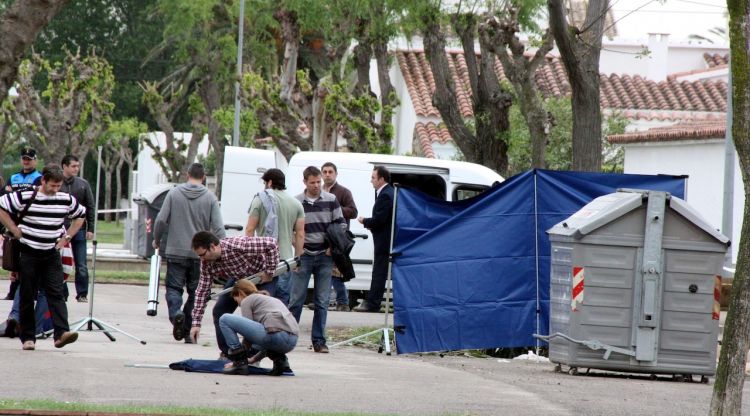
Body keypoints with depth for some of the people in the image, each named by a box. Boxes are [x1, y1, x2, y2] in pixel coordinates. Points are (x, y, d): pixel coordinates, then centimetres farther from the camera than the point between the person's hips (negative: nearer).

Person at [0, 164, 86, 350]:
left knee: (56, 293, -10)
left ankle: (61, 333, -20)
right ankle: (27, 337, 10)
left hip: (51, 255, 2)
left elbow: (80, 215, 20)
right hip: (29, 253, -2)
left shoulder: (66, 200, 2)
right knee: (27, 296, 2)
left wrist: (67, 237, 10)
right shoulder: (25, 197, -10)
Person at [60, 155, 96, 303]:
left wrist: (90, 228, 1)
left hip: (79, 230, 1)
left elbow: (90, 207, 7)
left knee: (81, 266, 0)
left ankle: (82, 293, 6)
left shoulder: (83, 184, 6)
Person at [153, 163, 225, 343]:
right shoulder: (210, 197, -1)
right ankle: (189, 331, 7)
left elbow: (161, 220, -2)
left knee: (174, 287, 5)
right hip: (200, 254, 1)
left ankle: (176, 313, -25)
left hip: (176, 252, -1)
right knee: (195, 291, 9)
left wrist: (157, 240, 15)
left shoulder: (174, 193, 0)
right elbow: (218, 228, -6)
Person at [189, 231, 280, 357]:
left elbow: (271, 244, -37)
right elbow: (202, 291, -13)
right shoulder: (207, 263, -19)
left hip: (261, 277, -6)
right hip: (238, 279, 6)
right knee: (220, 310, -6)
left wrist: (269, 272, -31)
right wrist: (196, 322, -17)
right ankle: (227, 353, 4)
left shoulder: (238, 246, -39)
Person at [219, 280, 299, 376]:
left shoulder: (247, 300, 12)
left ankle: (239, 363, -2)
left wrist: (239, 359, 18)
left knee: (225, 319, 1)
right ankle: (280, 359, 14)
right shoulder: (269, 299, 35)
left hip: (274, 335, -8)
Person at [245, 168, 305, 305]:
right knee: (283, 300, 7)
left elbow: (250, 229, -5)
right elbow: (300, 234, 6)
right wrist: (297, 258, 11)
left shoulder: (261, 200, -1)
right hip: (286, 257, 3)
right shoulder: (296, 204, 10)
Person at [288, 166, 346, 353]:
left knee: (322, 301, 2)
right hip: (304, 256, -1)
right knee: (296, 299, -1)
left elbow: (341, 225, 8)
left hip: (325, 256, 1)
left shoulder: (331, 200, 3)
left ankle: (319, 341, 6)